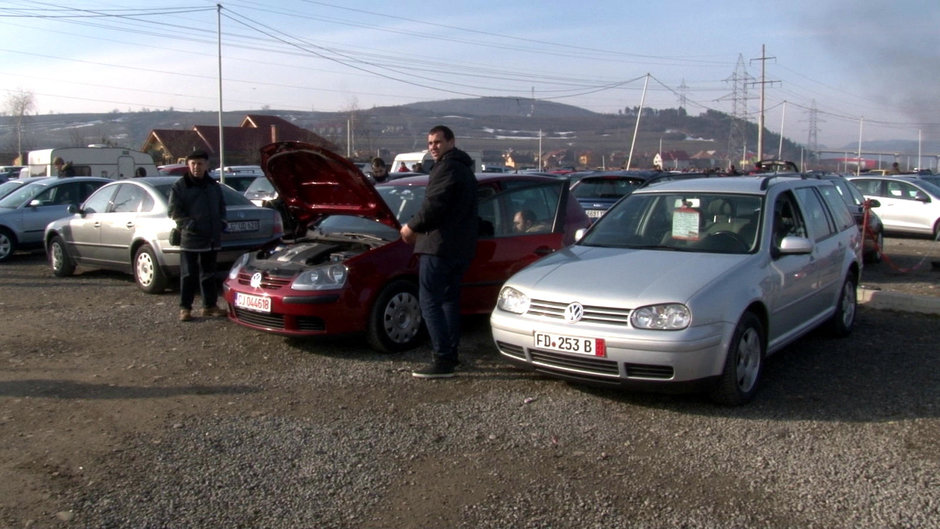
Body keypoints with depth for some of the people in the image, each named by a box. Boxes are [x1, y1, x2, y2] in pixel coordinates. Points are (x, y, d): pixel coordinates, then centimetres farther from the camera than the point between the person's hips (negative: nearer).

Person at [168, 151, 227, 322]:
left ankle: (209, 306, 20)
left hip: (212, 239, 5)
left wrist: (222, 221, 6)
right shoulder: (179, 186, -2)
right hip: (190, 239, -5)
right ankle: (185, 308, 5)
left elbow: (221, 207, 24)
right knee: (188, 275, -2)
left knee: (209, 274, 12)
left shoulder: (214, 186, 14)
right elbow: (174, 211, -5)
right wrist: (188, 224, -18)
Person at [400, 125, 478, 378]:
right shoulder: (464, 168, 22)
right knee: (449, 298, 17)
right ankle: (451, 353, 23)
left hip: (440, 245, -11)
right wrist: (420, 229, 20)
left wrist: (412, 226, -6)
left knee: (429, 301, -9)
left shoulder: (447, 168, -12)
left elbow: (434, 205, -20)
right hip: (461, 247, 11)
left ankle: (442, 360, -11)